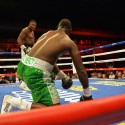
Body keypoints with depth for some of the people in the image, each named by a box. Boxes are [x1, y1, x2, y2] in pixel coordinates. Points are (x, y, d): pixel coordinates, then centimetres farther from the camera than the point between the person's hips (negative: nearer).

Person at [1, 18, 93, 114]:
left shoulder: (46, 33, 21)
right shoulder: (70, 43, 5)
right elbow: (81, 71, 6)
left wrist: (63, 76, 34)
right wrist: (87, 94, 18)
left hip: (23, 66, 9)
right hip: (36, 72, -8)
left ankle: (39, 99, 30)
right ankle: (13, 101, -8)